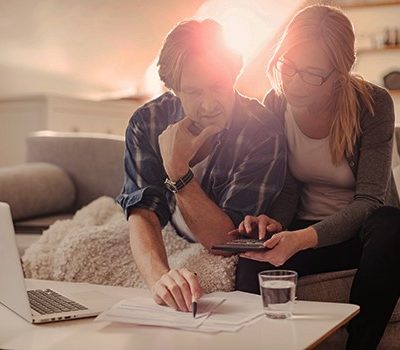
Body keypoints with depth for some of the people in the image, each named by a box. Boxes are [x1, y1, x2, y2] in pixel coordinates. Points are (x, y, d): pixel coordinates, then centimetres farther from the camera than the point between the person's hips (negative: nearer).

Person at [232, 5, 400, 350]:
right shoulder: (275, 104, -7)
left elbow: (369, 200, -22)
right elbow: (288, 186, -2)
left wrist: (304, 238, -38)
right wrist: (275, 221, -26)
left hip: (362, 230, -1)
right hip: (304, 229, 1)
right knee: (252, 263, -31)